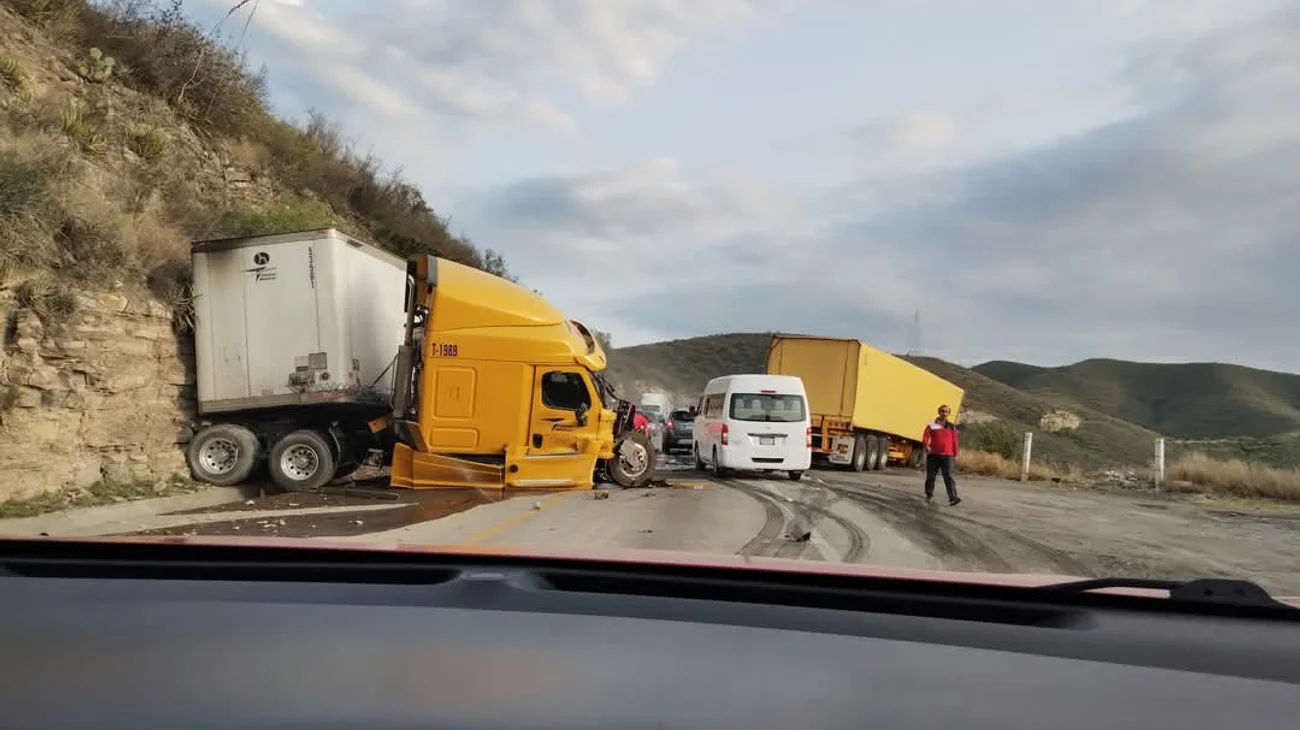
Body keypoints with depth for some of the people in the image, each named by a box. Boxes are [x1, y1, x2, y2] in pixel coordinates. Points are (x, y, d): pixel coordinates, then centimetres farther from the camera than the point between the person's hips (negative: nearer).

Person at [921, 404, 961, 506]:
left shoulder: (952, 426, 10)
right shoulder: (931, 425, 5)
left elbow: (954, 442, 11)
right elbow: (925, 438, -5)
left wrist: (955, 455, 9)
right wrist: (926, 446, -25)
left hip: (947, 456, 0)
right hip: (933, 455, 0)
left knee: (948, 476, -11)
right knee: (930, 476, 8)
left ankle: (953, 498, -20)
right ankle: (929, 495, 25)